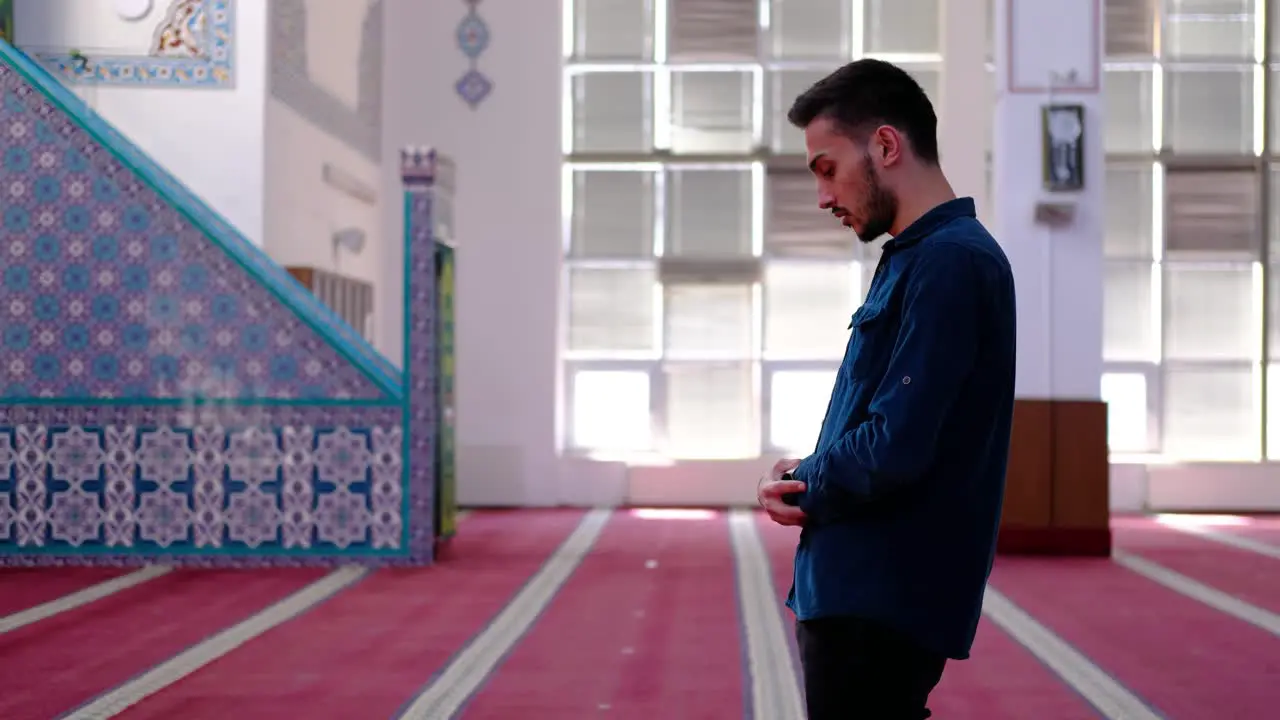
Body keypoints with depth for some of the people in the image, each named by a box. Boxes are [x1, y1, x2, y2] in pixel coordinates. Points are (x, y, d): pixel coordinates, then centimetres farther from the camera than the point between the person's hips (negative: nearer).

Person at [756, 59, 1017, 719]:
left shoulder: (951, 262, -16)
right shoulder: (912, 258, 15)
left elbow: (894, 449, -23)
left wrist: (803, 488, -5)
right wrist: (808, 481, 1)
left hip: (884, 602, -10)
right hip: (859, 591, 10)